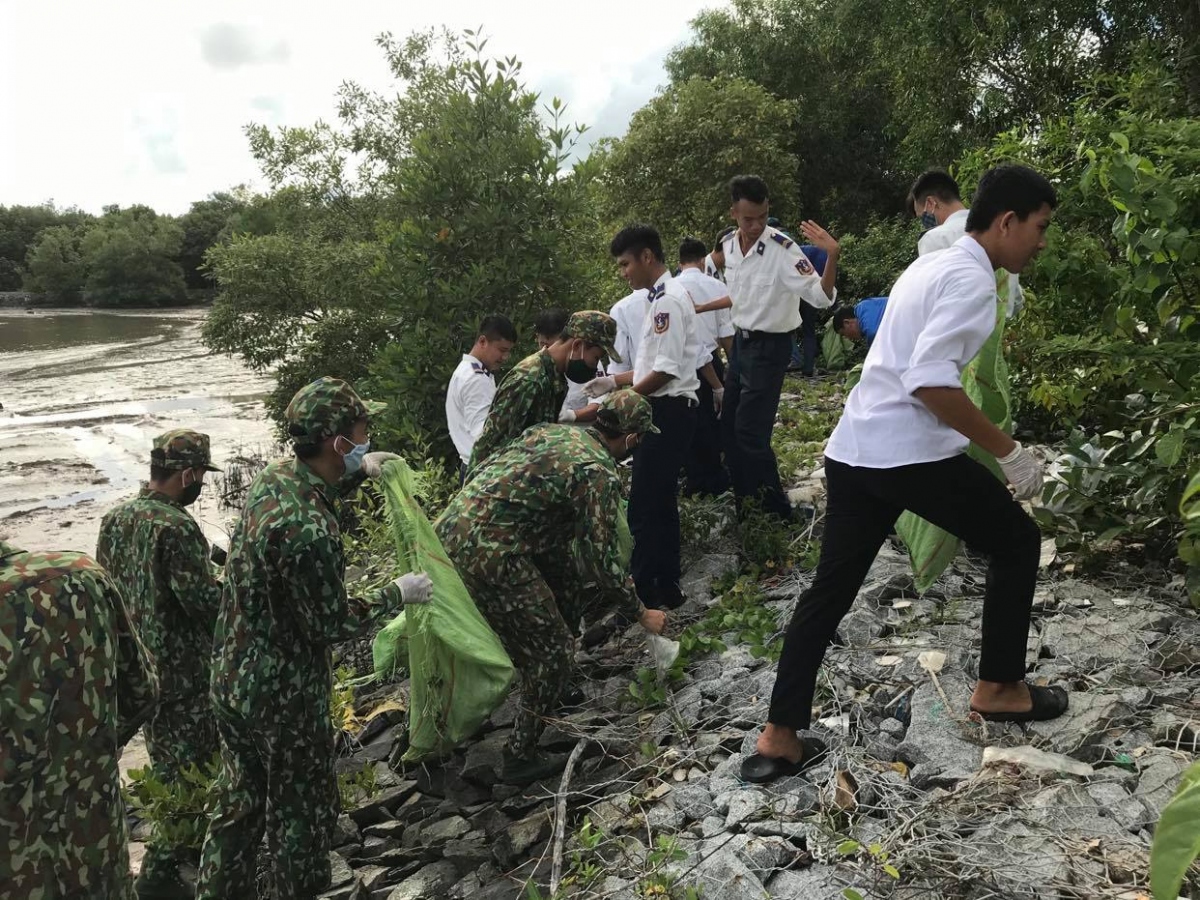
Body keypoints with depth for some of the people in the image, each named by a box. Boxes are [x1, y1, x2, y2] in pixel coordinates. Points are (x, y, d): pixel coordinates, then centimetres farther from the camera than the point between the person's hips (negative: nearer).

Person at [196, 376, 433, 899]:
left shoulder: (273, 477, -4)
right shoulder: (309, 530, -31)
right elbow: (332, 625, -21)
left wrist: (357, 471, 16)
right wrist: (398, 595, -9)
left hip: (233, 678, 8)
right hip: (284, 693, -8)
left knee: (240, 799, 23)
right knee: (302, 811, 13)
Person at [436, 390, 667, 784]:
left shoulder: (552, 430, 16)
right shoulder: (599, 472, -8)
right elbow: (602, 558, -8)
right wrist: (641, 613, 6)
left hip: (449, 529, 9)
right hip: (490, 555, -9)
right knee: (551, 651, 6)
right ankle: (520, 758, 17)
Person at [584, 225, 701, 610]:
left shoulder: (669, 299, -15)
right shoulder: (661, 297, 15)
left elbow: (667, 369, -20)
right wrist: (615, 381, 14)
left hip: (669, 409, -10)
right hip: (664, 409, 10)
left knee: (645, 506, -6)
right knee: (661, 503, 15)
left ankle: (645, 592, 2)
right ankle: (665, 588, 24)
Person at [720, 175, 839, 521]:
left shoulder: (783, 249, -21)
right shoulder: (728, 245, -1)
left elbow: (821, 297, -27)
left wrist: (832, 256, -40)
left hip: (770, 346, -7)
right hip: (740, 340, 7)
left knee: (750, 431, -8)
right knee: (729, 426, 14)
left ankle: (778, 512, 9)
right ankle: (745, 504, 30)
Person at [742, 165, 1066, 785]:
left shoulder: (932, 266, 20)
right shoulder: (971, 279, -10)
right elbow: (931, 383, -22)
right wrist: (1008, 451, -13)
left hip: (854, 449, 9)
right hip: (909, 453, -9)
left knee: (832, 587, 12)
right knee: (1016, 543, 13)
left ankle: (779, 738, 15)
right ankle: (999, 688, 26)